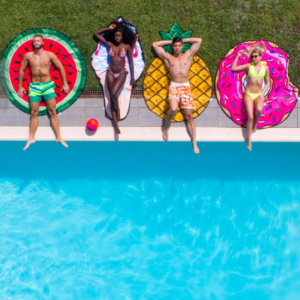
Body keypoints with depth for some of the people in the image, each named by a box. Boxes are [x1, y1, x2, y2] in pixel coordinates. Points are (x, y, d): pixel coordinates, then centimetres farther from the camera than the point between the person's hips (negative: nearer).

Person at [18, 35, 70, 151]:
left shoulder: (50, 55, -1)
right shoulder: (28, 56, 2)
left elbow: (61, 68, 4)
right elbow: (22, 70, 12)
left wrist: (65, 84, 3)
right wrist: (20, 86, 12)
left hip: (48, 85, -1)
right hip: (34, 86, 1)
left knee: (52, 112, -1)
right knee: (34, 113, 2)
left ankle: (59, 137, 2)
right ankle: (31, 139, 6)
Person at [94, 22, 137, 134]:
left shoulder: (127, 47, -2)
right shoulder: (109, 45, 3)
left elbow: (131, 63, 2)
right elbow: (96, 33, 10)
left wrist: (132, 78, 0)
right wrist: (109, 28, 7)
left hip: (121, 74, -2)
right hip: (110, 73, 2)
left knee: (113, 93, -24)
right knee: (112, 96, -3)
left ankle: (118, 109, 6)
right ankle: (115, 123, -1)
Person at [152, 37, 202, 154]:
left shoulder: (188, 55, 13)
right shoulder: (168, 57, 12)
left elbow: (199, 40, 14)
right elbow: (155, 45, 13)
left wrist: (184, 40, 19)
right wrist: (170, 42, 18)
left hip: (186, 87, 1)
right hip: (174, 87, -1)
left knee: (189, 116, -1)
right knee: (173, 109, -29)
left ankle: (194, 143, 0)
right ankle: (166, 126, 0)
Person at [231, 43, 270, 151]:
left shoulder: (265, 67, 4)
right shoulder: (249, 66, 1)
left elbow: (267, 83, 11)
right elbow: (233, 68, -2)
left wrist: (262, 93, -3)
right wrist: (238, 56, -3)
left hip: (258, 94, 1)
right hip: (248, 94, 0)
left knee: (259, 110, -33)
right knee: (250, 117, -15)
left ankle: (254, 126, -1)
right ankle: (249, 141, -2)